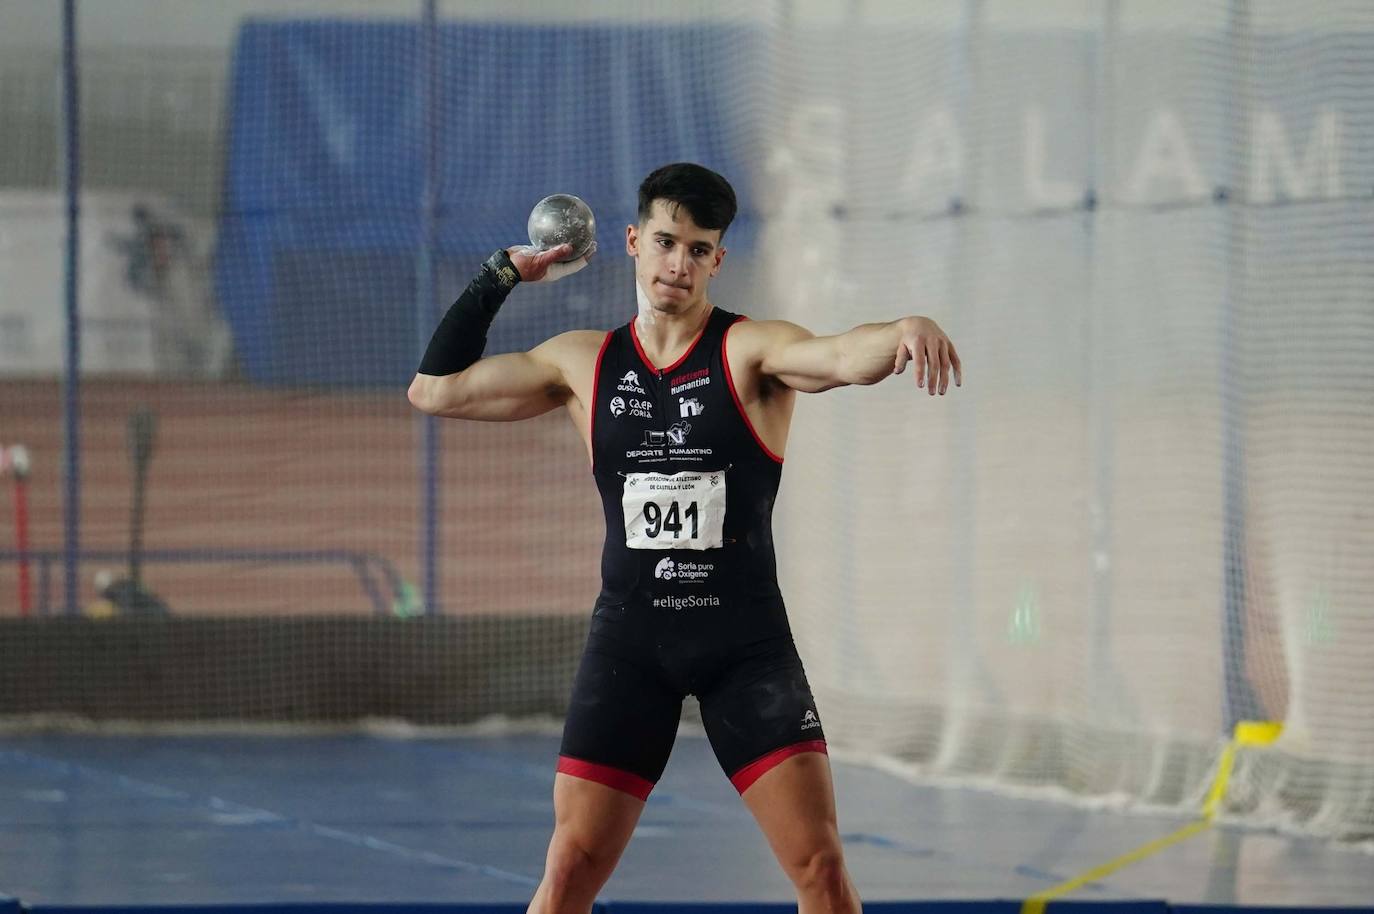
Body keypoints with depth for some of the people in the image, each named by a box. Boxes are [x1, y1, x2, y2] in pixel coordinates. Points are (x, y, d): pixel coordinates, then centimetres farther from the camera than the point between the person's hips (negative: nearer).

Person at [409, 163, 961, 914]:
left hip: (746, 641, -2)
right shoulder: (583, 363, 6)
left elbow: (844, 357, -27)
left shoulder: (750, 351, -5)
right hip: (629, 640, 2)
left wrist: (904, 332, -49)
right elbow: (435, 389, 9)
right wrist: (500, 276, 7)